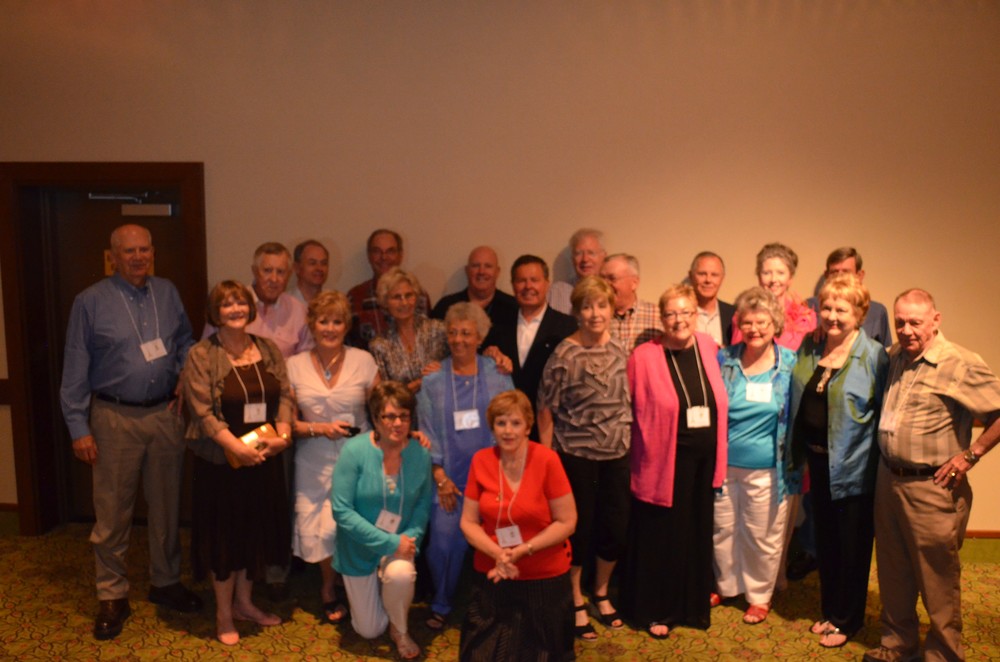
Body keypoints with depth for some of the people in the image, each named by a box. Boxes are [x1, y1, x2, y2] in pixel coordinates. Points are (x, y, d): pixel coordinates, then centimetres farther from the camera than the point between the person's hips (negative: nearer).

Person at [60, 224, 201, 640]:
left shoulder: (167, 293, 6)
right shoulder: (90, 301, -5)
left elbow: (185, 341, 17)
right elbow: (75, 370, -4)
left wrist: (184, 379, 0)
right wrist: (79, 428, -7)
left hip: (166, 414, 4)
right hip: (115, 418, -3)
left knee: (166, 504, 13)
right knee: (112, 511, 4)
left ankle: (165, 582, 30)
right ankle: (111, 596, 19)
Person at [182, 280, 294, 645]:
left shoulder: (269, 349, 5)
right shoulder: (201, 356, -9)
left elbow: (286, 395, 2)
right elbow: (202, 411, -16)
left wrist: (282, 433, -14)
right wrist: (238, 447, -23)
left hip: (264, 460, 5)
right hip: (222, 462, -4)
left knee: (258, 530, 15)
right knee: (225, 534, 8)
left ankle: (244, 602, 34)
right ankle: (224, 614, 25)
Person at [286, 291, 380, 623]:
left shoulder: (363, 361, 0)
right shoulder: (295, 366, 3)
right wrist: (320, 428, -13)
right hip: (315, 463, 1)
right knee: (318, 530, -1)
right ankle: (329, 587, 30)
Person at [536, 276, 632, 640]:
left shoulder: (620, 349, 0)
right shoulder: (564, 356, -13)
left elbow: (628, 400, 11)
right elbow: (546, 411, -8)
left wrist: (629, 439, 7)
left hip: (617, 454, 4)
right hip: (576, 455, -4)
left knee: (616, 528, 12)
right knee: (579, 528, 9)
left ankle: (601, 593, 39)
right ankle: (575, 602, 32)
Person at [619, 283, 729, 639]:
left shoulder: (708, 346, 3)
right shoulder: (644, 356, -11)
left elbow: (719, 402, 14)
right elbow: (630, 412, -6)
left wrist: (718, 458, 12)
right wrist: (642, 453, -5)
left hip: (704, 460, 5)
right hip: (664, 462, -4)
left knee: (698, 532, 17)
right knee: (662, 536, 7)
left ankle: (694, 602, 37)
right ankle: (656, 610, 26)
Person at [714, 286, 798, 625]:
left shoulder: (790, 364, -4)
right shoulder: (724, 359, -1)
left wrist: (793, 467, 0)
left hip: (765, 469, -2)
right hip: (722, 464, 2)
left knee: (763, 536, 10)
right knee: (722, 529, 15)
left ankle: (759, 595, 32)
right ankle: (725, 585, 38)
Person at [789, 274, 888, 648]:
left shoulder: (874, 357, -14)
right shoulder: (809, 348, 4)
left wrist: (878, 456, -10)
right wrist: (799, 452, 13)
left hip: (853, 467, -5)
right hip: (818, 462, 5)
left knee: (852, 547, 10)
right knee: (825, 541, 18)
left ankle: (847, 620, 28)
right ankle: (829, 610, 36)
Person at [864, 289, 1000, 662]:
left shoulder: (961, 365, -14)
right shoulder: (893, 357, 6)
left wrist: (970, 454, -14)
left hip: (932, 488, -6)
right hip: (888, 479, 7)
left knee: (937, 581, 7)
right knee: (893, 573, 19)